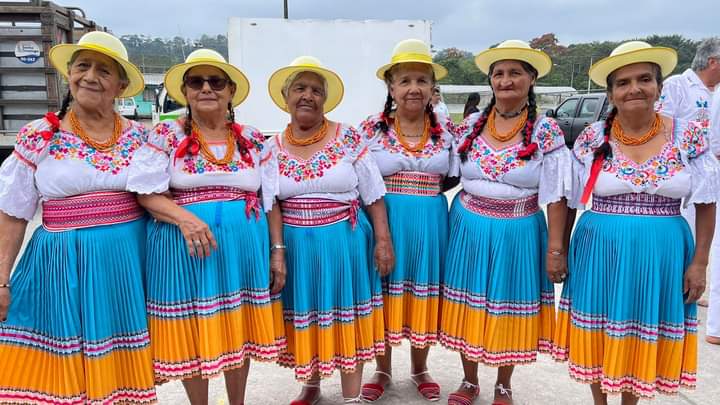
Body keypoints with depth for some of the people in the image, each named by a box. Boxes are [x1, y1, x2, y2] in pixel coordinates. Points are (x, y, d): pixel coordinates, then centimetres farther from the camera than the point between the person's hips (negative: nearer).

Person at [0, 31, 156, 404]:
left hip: (127, 262, 2)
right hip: (62, 263, -1)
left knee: (120, 370, 11)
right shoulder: (39, 137, -1)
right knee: (61, 373, 6)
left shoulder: (138, 136, 4)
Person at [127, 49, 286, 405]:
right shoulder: (166, 135, 0)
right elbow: (145, 194, -5)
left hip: (245, 247, 2)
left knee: (240, 332, 12)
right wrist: (185, 218, -22)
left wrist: (277, 251, 3)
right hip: (184, 248, -2)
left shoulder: (252, 139, 7)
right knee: (191, 335, 7)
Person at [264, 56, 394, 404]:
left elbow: (373, 195, -4)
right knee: (305, 315, 15)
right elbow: (268, 205, 2)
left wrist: (383, 240, -9)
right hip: (297, 244, 2)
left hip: (345, 241, -2)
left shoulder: (348, 138, -5)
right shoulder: (272, 148, 2)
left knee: (347, 317, 8)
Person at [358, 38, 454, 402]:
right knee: (383, 296, 9)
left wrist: (429, 190, -4)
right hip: (384, 222, -1)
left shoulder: (446, 129, 2)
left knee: (424, 297, 13)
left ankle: (419, 368, 36)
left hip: (429, 224, 1)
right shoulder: (372, 128, -3)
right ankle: (383, 370, 32)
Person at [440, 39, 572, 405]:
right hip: (469, 229, 2)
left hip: (518, 234, -2)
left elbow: (555, 196, -8)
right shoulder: (471, 125, 0)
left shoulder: (546, 131, -7)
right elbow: (447, 175, 9)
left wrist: (555, 248, -10)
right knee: (468, 310, 11)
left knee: (509, 313, 11)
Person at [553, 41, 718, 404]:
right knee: (599, 338, 12)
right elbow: (569, 201, 3)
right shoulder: (592, 139, -3)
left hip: (662, 254, 0)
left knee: (645, 339, 14)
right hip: (601, 251, 0)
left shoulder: (689, 137, -3)